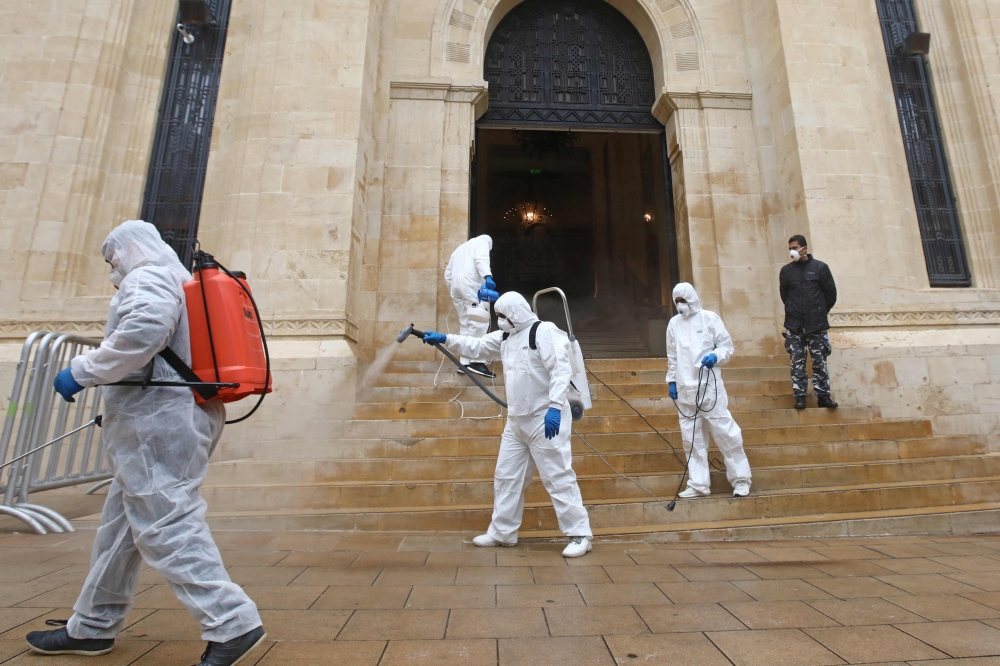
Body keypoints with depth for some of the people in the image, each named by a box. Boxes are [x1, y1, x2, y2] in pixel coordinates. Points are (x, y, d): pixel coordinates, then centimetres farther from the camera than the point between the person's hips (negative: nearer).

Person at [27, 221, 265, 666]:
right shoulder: (180, 283, 25)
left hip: (157, 421, -11)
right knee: (122, 522, 19)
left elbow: (145, 329, -27)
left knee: (165, 523, -11)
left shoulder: (149, 276, -5)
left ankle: (232, 625, -9)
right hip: (174, 419, 11)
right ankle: (93, 626, 34)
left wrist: (83, 371, -17)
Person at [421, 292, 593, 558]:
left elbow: (561, 371, -22)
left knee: (558, 477, -4)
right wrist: (444, 339, 15)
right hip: (516, 421, 9)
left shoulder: (544, 332, -14)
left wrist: (555, 406, -30)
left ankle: (580, 535, 8)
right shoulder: (505, 337, 13)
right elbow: (476, 347, 21)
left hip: (545, 420, -9)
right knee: (506, 476, 15)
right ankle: (502, 533, 28)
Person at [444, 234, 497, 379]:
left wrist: (452, 291, 34)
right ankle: (476, 361, -23)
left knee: (465, 324, 8)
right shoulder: (482, 242, 14)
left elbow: (448, 273, 30)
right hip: (471, 284, -8)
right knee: (480, 321, -13)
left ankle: (465, 362, 4)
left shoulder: (460, 248, 35)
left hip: (456, 286, 8)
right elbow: (481, 259, -10)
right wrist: (487, 276, -25)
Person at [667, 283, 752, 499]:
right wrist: (671, 380, 11)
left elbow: (728, 346, -1)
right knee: (691, 438, 7)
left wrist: (716, 356, -20)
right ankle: (698, 484, 14)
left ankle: (741, 479, 15)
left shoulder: (709, 318, -2)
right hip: (685, 389, 4)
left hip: (710, 386, -4)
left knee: (725, 432, 0)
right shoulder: (673, 323, 9)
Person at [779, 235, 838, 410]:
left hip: (816, 324, -1)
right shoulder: (786, 270, 5)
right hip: (794, 325, 1)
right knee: (797, 362, 2)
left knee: (819, 362, 3)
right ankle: (800, 396, 7)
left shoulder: (820, 267, -1)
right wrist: (793, 310, 12)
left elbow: (831, 293, 4)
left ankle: (823, 396, 11)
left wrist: (820, 311, 10)